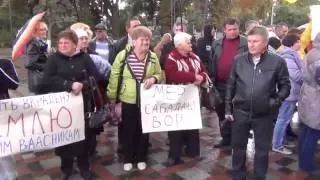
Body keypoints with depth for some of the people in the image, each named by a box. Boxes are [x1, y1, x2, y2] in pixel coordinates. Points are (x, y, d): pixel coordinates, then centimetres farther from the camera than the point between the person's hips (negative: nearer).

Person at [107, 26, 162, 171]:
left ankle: (141, 158, 32)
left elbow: (160, 74, 10)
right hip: (127, 100, -2)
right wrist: (112, 98, -1)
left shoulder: (153, 57, -1)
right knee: (128, 130, 10)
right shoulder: (123, 55, -10)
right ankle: (128, 159, 29)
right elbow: (114, 77, -4)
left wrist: (153, 78, -13)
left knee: (144, 130, 14)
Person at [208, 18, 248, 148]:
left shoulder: (245, 44, -5)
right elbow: (212, 62, 10)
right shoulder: (217, 44, 8)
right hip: (220, 84, 5)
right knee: (222, 113, 13)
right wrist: (211, 79, 5)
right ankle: (226, 138, 28)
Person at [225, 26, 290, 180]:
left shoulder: (277, 61, -6)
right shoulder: (238, 60, 0)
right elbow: (231, 85, 5)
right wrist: (228, 107, 5)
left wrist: (277, 100, -14)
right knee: (238, 147, 15)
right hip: (240, 112, 2)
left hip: (264, 114, -2)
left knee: (262, 149, 13)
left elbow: (285, 85, 3)